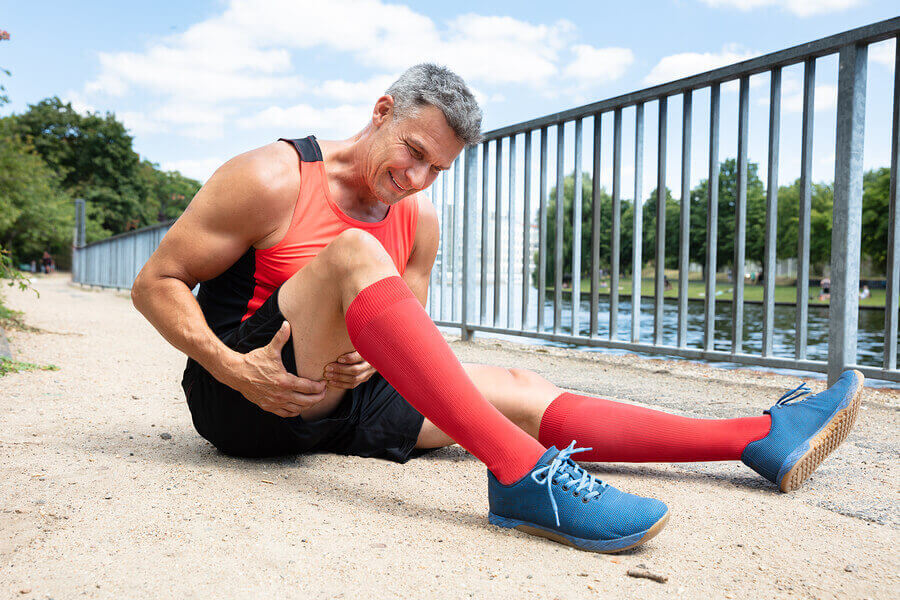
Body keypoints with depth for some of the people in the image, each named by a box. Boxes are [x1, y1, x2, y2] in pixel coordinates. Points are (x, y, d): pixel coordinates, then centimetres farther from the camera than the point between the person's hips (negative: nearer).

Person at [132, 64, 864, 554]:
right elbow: (155, 283, -9)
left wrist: (367, 361, -12)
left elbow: (408, 336, 12)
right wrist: (235, 369, -24)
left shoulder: (420, 218, 6)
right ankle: (522, 473, -42)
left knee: (519, 391, -10)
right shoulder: (273, 179, -11)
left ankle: (761, 439, -9)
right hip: (244, 395, -5)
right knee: (353, 255, -33)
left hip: (339, 398, 5)